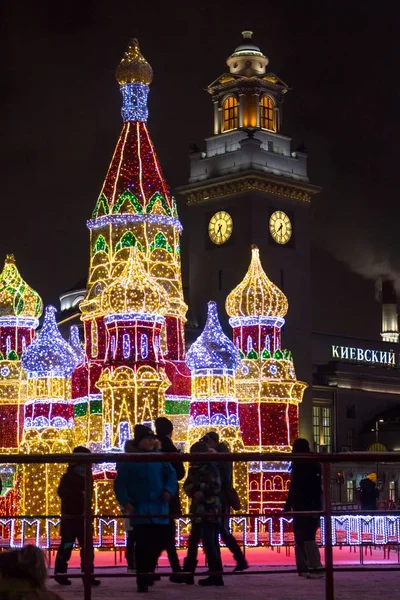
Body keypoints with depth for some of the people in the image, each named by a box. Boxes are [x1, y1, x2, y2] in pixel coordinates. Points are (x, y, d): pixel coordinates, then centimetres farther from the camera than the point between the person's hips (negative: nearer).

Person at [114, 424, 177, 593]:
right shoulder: (129, 460, -2)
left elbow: (171, 474, 4)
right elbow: (120, 483, -2)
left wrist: (169, 490, -14)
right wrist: (125, 502, -14)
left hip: (159, 508, 3)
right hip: (140, 509, -3)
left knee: (159, 542, 7)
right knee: (142, 545, -5)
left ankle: (148, 571, 30)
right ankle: (142, 580, 1)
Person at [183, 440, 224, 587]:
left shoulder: (211, 468, -8)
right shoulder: (193, 469, 15)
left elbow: (215, 487, -17)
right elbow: (187, 486, 10)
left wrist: (202, 492, -17)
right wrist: (194, 490, -10)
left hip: (209, 511, -9)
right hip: (197, 511, 9)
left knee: (209, 543, -9)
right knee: (193, 542, 14)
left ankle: (215, 576, -5)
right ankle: (188, 573, 23)